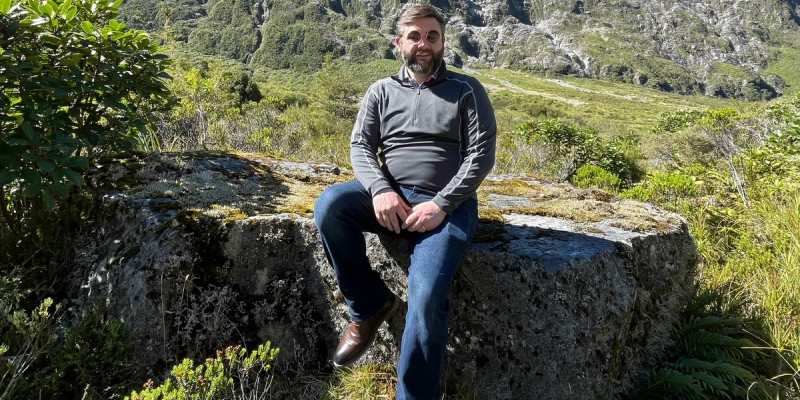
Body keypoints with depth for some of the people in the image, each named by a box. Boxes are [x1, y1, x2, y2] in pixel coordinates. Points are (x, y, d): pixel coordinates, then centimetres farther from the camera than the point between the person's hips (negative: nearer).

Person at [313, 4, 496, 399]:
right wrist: (379, 190, -18)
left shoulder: (467, 91, 6)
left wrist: (440, 205, -16)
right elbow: (360, 146, 4)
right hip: (391, 197, 3)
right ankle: (370, 303, -9)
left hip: (447, 206, -3)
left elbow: (482, 155, -3)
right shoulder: (381, 91, 13)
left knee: (426, 298, -25)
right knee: (329, 204, -27)